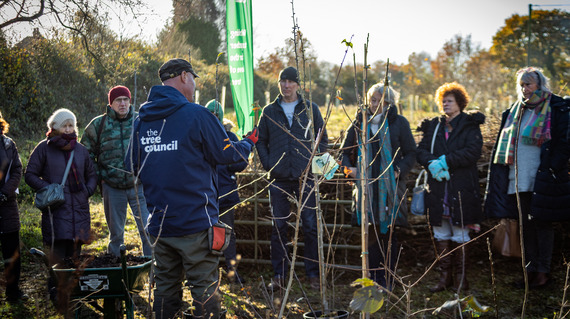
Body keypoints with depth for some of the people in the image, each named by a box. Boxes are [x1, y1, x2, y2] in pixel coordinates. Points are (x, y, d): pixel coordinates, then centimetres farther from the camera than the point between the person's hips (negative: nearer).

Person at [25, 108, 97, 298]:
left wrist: (88, 190, 7)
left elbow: (92, 175, 25)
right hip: (55, 209, -4)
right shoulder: (44, 148, 3)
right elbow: (30, 175, 3)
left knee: (75, 252, 5)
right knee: (57, 250, -10)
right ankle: (55, 288, -2)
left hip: (79, 208, 4)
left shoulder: (81, 150, 15)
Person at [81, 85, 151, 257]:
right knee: (115, 232, 11)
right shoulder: (98, 124, 2)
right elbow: (86, 152, 12)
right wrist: (97, 177, 3)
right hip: (112, 187, 0)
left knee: (147, 229, -3)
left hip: (138, 185, 0)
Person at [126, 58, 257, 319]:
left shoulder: (141, 119, 7)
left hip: (158, 222, 6)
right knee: (204, 289, 1)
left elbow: (132, 167, 13)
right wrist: (249, 142, 16)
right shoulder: (196, 115, -11)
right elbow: (227, 154, -4)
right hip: (195, 220, -6)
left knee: (166, 287, 14)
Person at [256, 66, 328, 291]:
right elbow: (261, 141, 15)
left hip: (306, 176, -1)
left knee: (310, 226, -1)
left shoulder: (310, 109, 6)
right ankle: (278, 275, 13)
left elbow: (322, 139, 9)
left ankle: (313, 274, 7)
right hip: (278, 179, 2)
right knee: (279, 227, 5)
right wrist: (267, 164, 1)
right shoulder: (269, 111, 10)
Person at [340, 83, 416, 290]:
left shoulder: (398, 123, 2)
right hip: (367, 185, 2)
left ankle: (387, 279, 11)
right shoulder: (360, 122, 8)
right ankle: (373, 278, 11)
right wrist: (350, 168, 0)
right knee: (371, 233, 2)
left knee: (389, 233, 1)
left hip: (391, 186, -2)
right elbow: (345, 151, 17)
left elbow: (411, 153, 5)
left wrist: (400, 171, -9)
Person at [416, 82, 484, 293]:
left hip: (461, 188, -4)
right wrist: (431, 163, -14)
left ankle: (461, 278, 10)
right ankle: (445, 276, 17)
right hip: (437, 187, 4)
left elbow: (473, 152, -11)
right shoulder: (433, 126, 15)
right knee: (440, 235, 8)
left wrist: (446, 161, -17)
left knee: (460, 236, 0)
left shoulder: (469, 125, 2)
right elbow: (421, 150, 7)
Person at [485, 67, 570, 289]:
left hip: (542, 179, -6)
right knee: (526, 224, 10)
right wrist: (506, 171, 10)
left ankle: (543, 271, 7)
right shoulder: (516, 110, 14)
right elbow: (506, 143, 19)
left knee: (542, 222, -1)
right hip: (519, 179, 6)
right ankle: (531, 268, 17)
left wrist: (552, 169, -17)